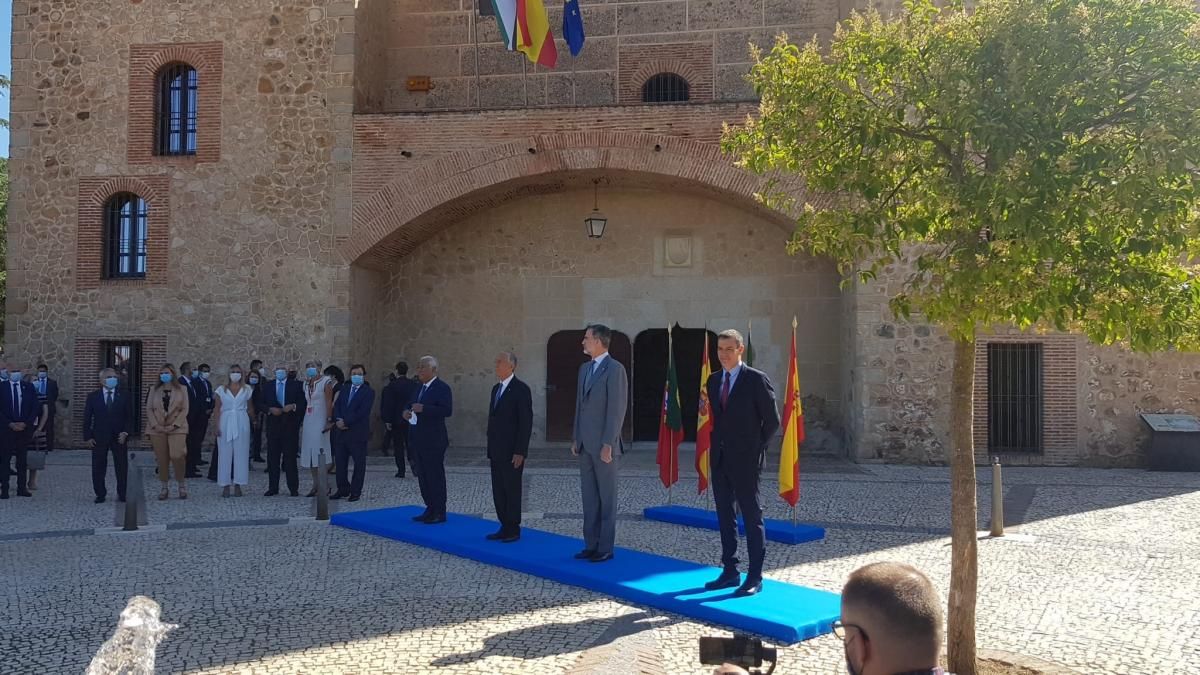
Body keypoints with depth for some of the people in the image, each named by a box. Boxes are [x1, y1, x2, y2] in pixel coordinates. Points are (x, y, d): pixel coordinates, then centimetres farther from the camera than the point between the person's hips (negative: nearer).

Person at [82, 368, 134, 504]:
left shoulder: (125, 395, 3)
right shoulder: (93, 397, 4)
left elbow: (130, 416, 2)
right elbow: (87, 419, 4)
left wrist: (125, 432, -10)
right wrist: (88, 437, -4)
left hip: (119, 437, 0)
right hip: (99, 438, 0)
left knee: (122, 467, 3)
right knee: (98, 468, 4)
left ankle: (122, 494, 11)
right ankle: (100, 494, 14)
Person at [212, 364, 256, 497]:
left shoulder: (247, 389, 7)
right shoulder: (222, 389, 5)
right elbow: (217, 409, 2)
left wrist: (253, 422, 11)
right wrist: (217, 426, -6)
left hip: (241, 423, 1)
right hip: (226, 423, -1)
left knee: (241, 453, 1)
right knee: (225, 453, 1)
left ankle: (238, 485, 7)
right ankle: (225, 485, 7)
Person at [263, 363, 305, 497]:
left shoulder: (296, 385, 5)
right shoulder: (268, 386, 11)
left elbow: (303, 403, 1)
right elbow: (259, 403, 8)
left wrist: (293, 406, -16)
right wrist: (270, 409, -8)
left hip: (290, 425, -2)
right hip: (273, 425, 3)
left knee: (290, 457, -2)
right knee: (272, 457, 4)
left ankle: (293, 488, 3)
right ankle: (273, 488, 11)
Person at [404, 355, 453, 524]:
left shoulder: (442, 388, -10)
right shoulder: (420, 388, 18)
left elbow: (447, 410, -21)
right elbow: (411, 405, 23)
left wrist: (423, 409, -27)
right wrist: (405, 412, 0)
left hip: (434, 441, -8)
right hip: (418, 440, 9)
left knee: (436, 476, -4)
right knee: (423, 476, 12)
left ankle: (439, 513, 3)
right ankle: (430, 509, 20)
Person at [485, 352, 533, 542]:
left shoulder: (521, 389, -10)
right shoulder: (496, 389, 15)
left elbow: (526, 422, -14)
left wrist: (520, 452, -18)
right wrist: (490, 449, 15)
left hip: (512, 452, -8)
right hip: (496, 451, 8)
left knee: (512, 490, -1)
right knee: (498, 491, 9)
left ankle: (513, 530, 8)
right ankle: (505, 527, 17)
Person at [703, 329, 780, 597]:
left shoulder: (757, 379, -8)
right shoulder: (713, 380, 10)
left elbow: (772, 420, -5)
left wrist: (756, 448, -3)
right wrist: (716, 446, 8)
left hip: (745, 460, -6)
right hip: (719, 459, 7)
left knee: (752, 517, -1)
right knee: (725, 517, 11)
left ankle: (755, 577, 5)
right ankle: (730, 572, 21)